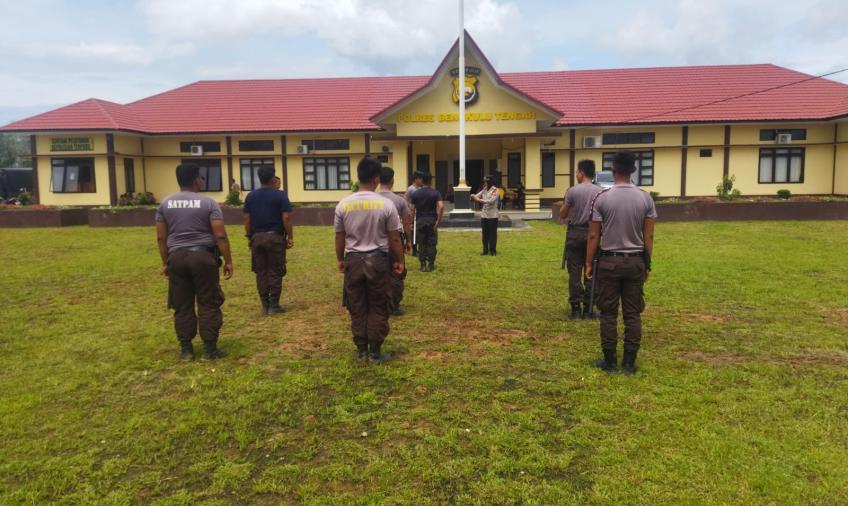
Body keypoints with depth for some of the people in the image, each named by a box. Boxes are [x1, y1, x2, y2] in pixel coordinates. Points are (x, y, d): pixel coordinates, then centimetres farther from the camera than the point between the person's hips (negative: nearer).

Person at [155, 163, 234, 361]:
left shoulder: (165, 203, 6)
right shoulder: (208, 203, -5)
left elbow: (161, 237, 7)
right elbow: (220, 235, -9)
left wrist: (165, 262, 16)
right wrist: (228, 261, -4)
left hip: (177, 257, 4)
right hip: (203, 256, -3)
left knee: (182, 306, 10)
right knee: (208, 304, 4)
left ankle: (185, 349, 16)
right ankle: (209, 348, 6)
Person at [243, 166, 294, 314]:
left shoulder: (250, 196, 6)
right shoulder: (280, 195, -6)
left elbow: (247, 219, 6)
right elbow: (286, 218, -11)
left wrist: (249, 237, 14)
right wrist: (290, 237, -5)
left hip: (257, 237, 4)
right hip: (275, 237, -4)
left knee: (261, 272, 10)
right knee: (275, 272, 3)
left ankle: (265, 305, 13)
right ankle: (274, 305, 5)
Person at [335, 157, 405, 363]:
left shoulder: (343, 204, -2)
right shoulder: (386, 204, -9)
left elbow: (339, 237, 5)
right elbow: (394, 238, -5)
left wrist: (340, 259, 20)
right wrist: (399, 261, 8)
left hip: (353, 260, 2)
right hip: (378, 260, -2)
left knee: (357, 308, 11)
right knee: (378, 308, 8)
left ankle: (361, 350, 18)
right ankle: (375, 351, 11)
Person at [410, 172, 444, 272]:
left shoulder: (416, 193, 3)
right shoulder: (435, 193, -1)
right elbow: (441, 206, -14)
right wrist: (438, 220, -9)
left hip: (420, 221, 1)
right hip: (432, 220, -1)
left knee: (421, 243, 8)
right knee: (431, 243, 6)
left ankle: (423, 265, 8)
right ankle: (431, 265, 7)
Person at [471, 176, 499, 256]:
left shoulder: (495, 190, -10)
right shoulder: (484, 189, 8)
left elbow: (491, 201, -23)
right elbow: (477, 196, 3)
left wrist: (479, 200, -28)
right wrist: (473, 196, -20)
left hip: (492, 215, -5)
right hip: (484, 215, 5)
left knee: (493, 233, 3)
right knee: (485, 233, 9)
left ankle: (492, 250, 13)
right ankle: (485, 250, 17)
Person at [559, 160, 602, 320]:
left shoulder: (573, 191, -9)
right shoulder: (600, 192, -1)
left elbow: (562, 215, -2)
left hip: (575, 233, -2)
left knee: (575, 272, 4)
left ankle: (575, 308, 4)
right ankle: (588, 309, 11)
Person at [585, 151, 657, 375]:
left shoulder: (602, 198, -9)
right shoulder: (645, 198, -1)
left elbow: (593, 235, -7)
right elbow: (649, 236, 2)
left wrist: (589, 263, 2)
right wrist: (647, 264, 12)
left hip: (610, 261, -2)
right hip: (635, 261, 2)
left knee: (609, 313, 6)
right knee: (633, 314, 9)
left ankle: (609, 361, 13)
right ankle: (629, 363, 14)